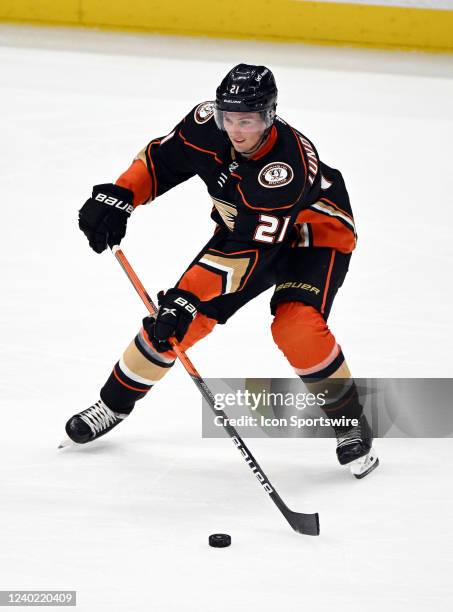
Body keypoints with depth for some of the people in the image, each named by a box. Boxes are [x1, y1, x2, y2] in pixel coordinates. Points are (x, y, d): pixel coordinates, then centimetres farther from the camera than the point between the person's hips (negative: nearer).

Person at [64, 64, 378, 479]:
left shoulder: (287, 164, -40)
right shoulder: (208, 124, -22)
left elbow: (250, 251, -42)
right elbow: (161, 158, -3)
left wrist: (188, 298, -45)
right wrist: (118, 196, -17)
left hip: (316, 233, -5)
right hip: (244, 227, 6)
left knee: (296, 326, -29)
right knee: (182, 316, -3)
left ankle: (351, 421, -8)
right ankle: (115, 402, 16)